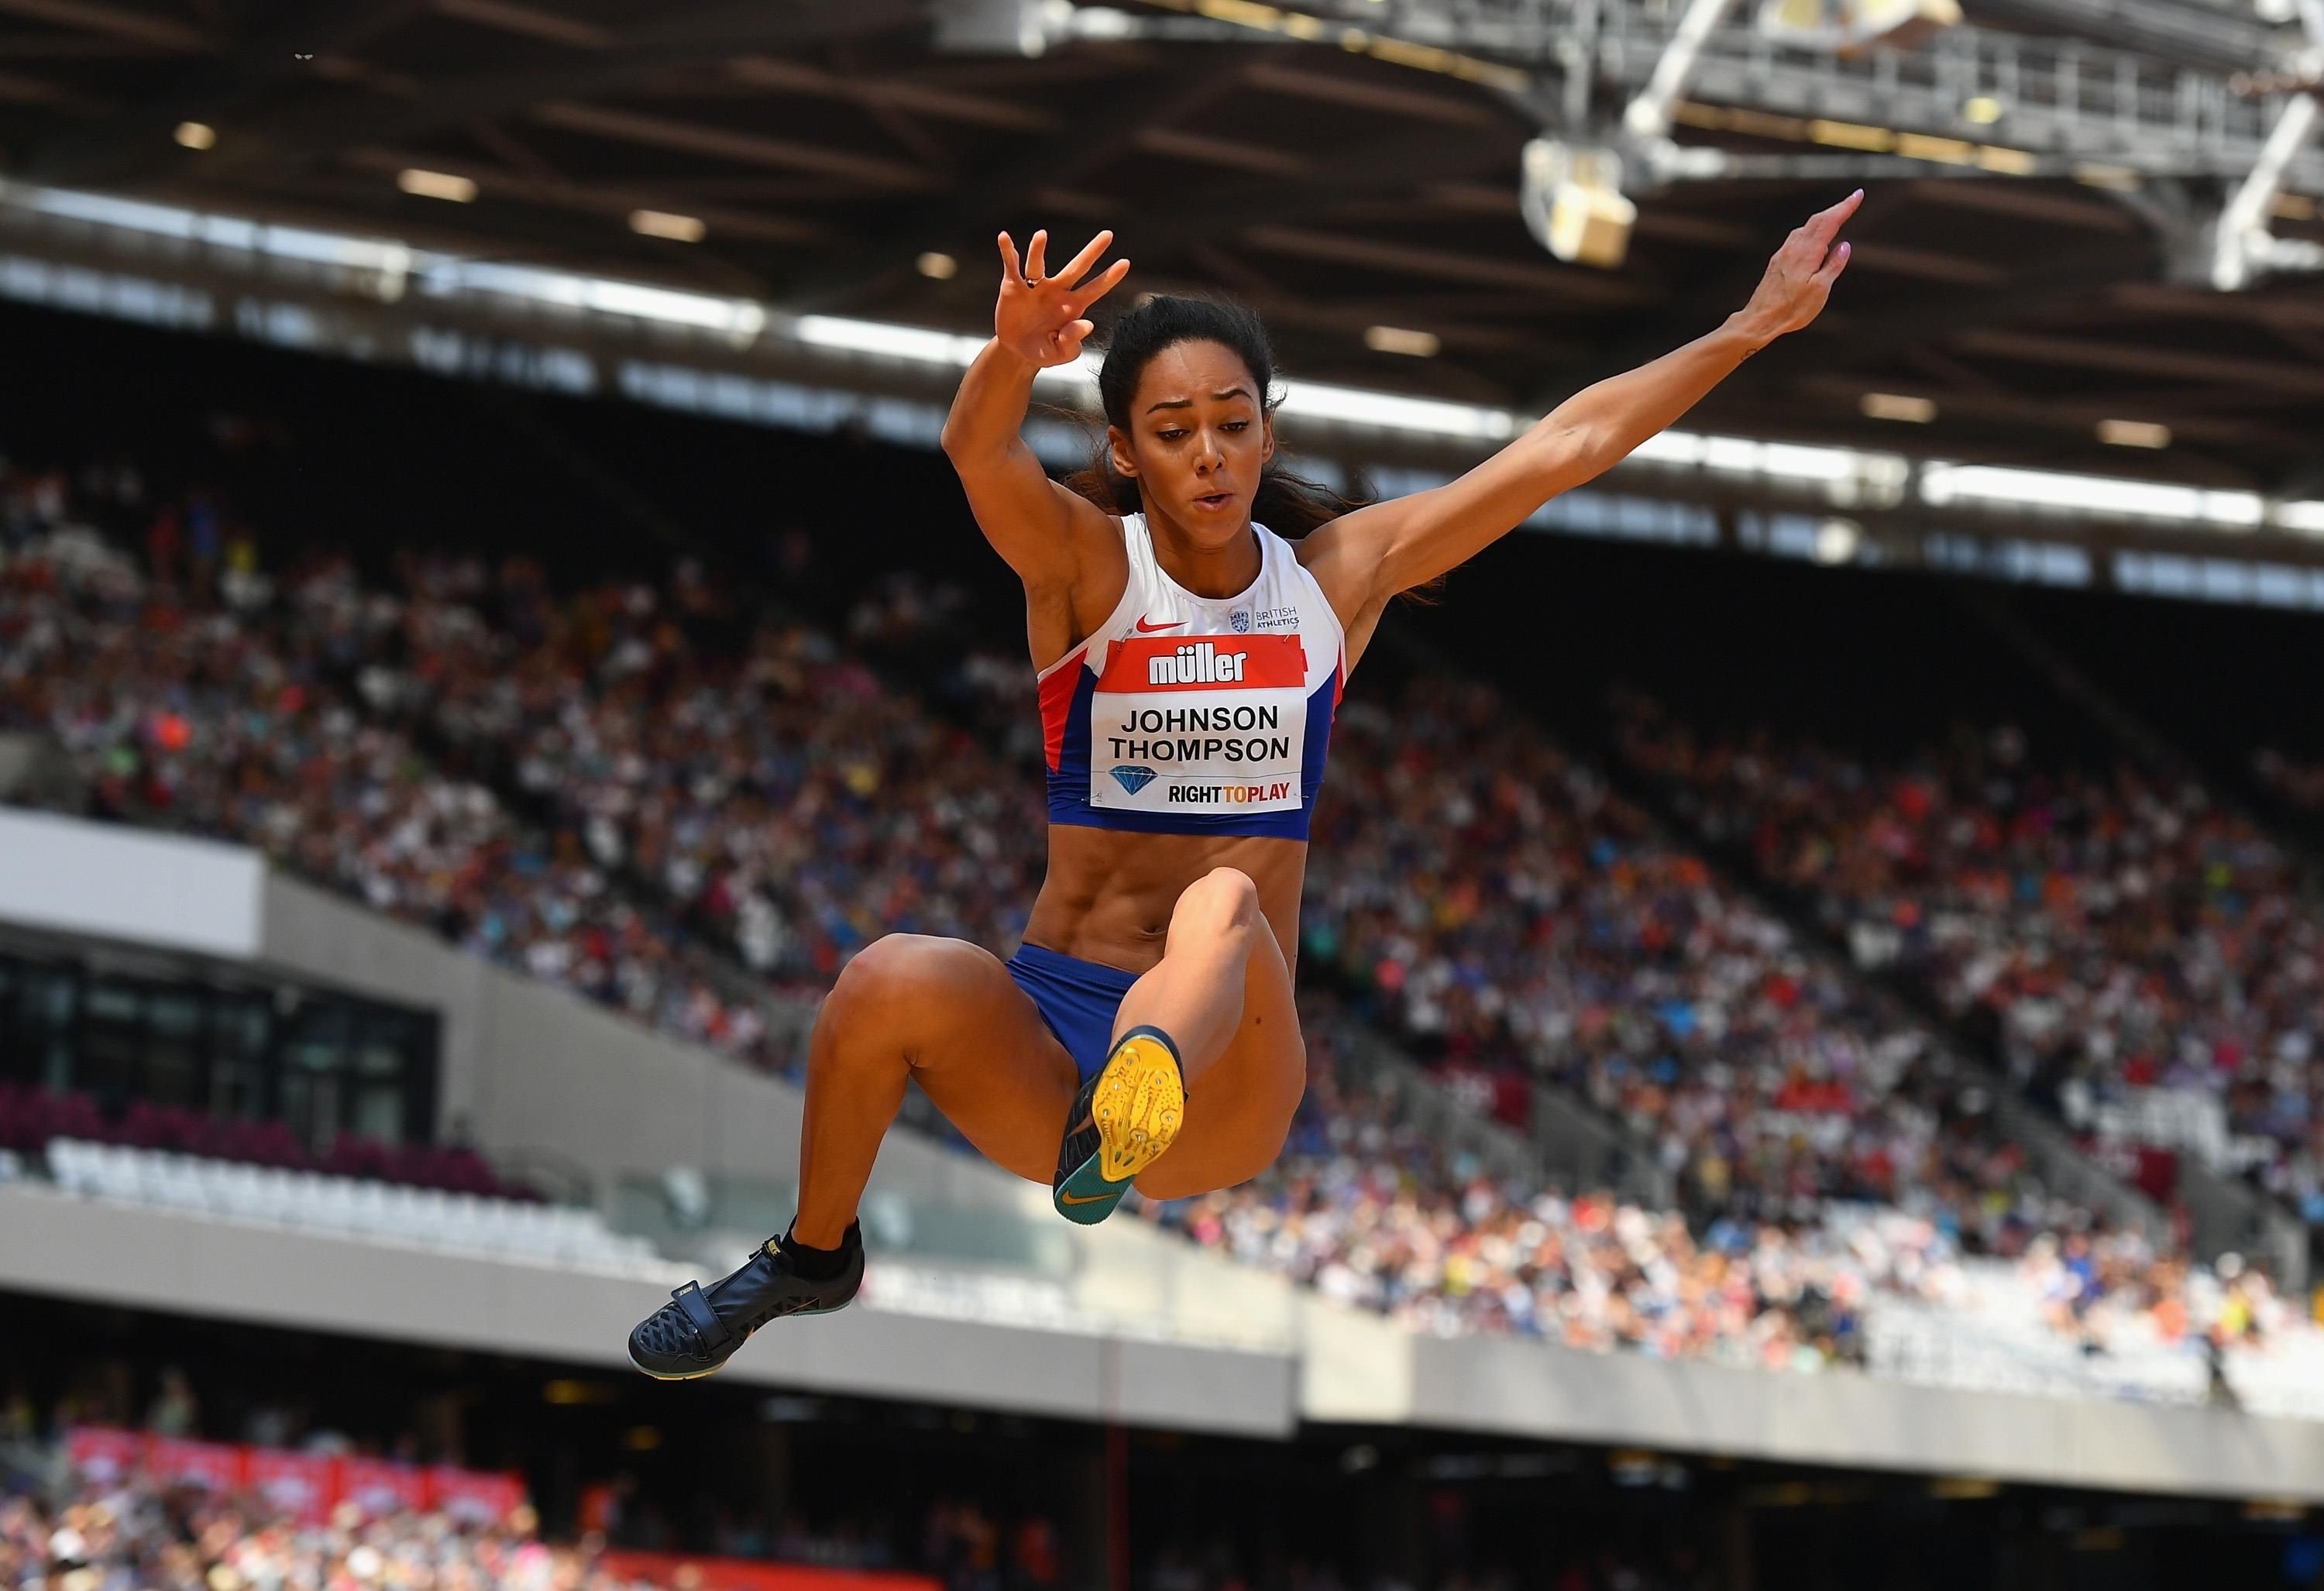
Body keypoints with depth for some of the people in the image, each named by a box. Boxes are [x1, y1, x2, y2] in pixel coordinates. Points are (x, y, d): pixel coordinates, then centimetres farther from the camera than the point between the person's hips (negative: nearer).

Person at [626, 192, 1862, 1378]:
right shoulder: (1084, 562, -2)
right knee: (894, 982, -33)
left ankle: (1128, 1118, -69)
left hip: (1228, 1087, 0)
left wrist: (1754, 327, 4)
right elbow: (980, 454, -25)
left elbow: (1566, 445, 8)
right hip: (1048, 1032, 0)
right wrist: (1012, 359, -47)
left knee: (1227, 903, -33)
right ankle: (813, 1257, -4)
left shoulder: (1342, 573, 8)